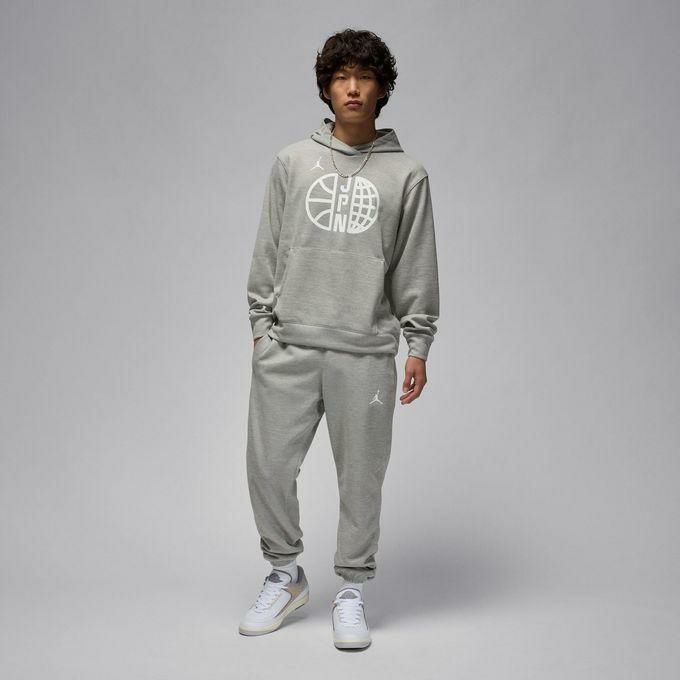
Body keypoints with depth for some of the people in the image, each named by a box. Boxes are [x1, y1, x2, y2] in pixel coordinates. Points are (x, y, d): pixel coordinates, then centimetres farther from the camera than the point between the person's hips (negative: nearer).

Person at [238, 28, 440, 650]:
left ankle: (351, 594, 22)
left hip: (366, 352, -1)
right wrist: (262, 325, 7)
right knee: (269, 465, 3)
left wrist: (419, 347, 1)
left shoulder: (407, 174, 5)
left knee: (361, 478, 4)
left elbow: (418, 270, 4)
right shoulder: (292, 162, 9)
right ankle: (285, 576, 26)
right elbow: (268, 253, 11)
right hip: (288, 347, 2)